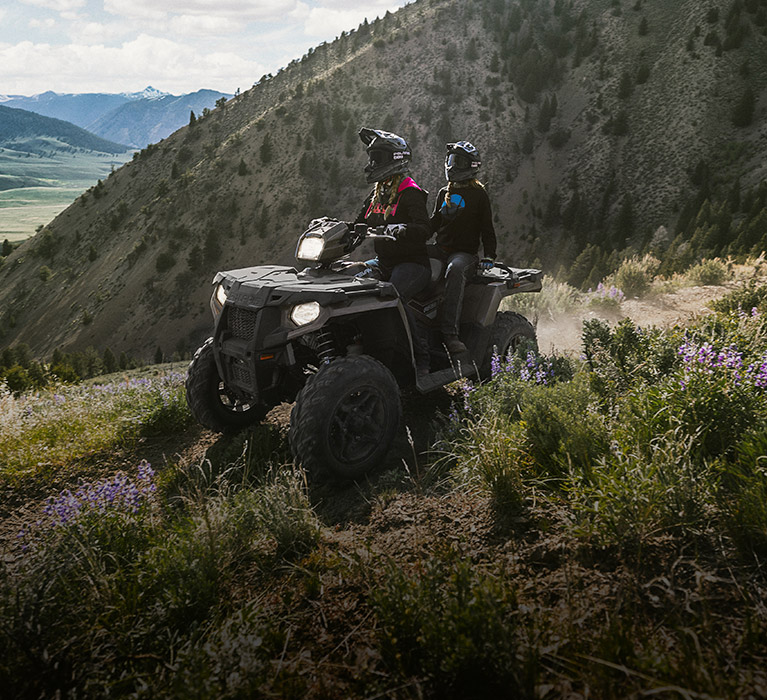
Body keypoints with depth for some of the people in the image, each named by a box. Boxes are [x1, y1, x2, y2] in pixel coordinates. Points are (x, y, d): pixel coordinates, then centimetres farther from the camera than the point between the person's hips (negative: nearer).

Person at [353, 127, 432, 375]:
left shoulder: (410, 193, -9)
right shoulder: (376, 194, 17)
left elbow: (425, 229, -22)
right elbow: (358, 225, 21)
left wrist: (401, 229, -41)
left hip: (412, 263, -8)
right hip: (383, 262, 8)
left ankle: (421, 357, -24)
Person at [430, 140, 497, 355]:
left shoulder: (478, 195, 5)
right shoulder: (444, 193, 20)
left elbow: (487, 229, 4)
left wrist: (489, 257, -9)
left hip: (465, 252, -6)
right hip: (440, 249, 6)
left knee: (455, 270, -40)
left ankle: (449, 333, -47)